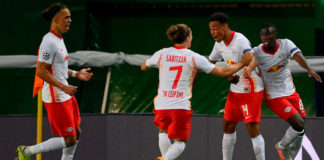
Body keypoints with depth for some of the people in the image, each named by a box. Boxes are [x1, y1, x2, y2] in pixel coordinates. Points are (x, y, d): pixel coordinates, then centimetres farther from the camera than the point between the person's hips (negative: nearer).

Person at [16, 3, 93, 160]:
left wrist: (76, 74, 15)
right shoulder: (49, 42, -19)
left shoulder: (58, 40, 12)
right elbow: (41, 71, -23)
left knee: (76, 134, 14)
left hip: (65, 96, 10)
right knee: (69, 139, -6)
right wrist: (64, 87, -25)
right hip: (56, 99, -10)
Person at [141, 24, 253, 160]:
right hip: (181, 106, -2)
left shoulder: (161, 54, 6)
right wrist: (242, 63, 14)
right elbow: (223, 72, 1)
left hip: (162, 105, 2)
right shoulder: (194, 58, 0)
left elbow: (143, 67, 25)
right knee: (180, 142, 9)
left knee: (163, 131, 29)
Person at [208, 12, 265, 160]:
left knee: (252, 128, -12)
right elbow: (210, 62, 22)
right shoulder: (219, 43, 4)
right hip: (235, 90, 9)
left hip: (251, 90, -9)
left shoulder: (240, 41, -23)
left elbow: (253, 59, -41)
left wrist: (249, 69, -62)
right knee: (228, 126, 12)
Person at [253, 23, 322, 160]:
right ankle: (282, 146, 9)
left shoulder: (286, 44, -8)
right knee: (298, 125, -17)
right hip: (274, 96, -5)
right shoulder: (256, 53, -14)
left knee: (300, 131, 9)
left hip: (291, 92, 5)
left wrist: (309, 69, -44)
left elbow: (298, 56, -25)